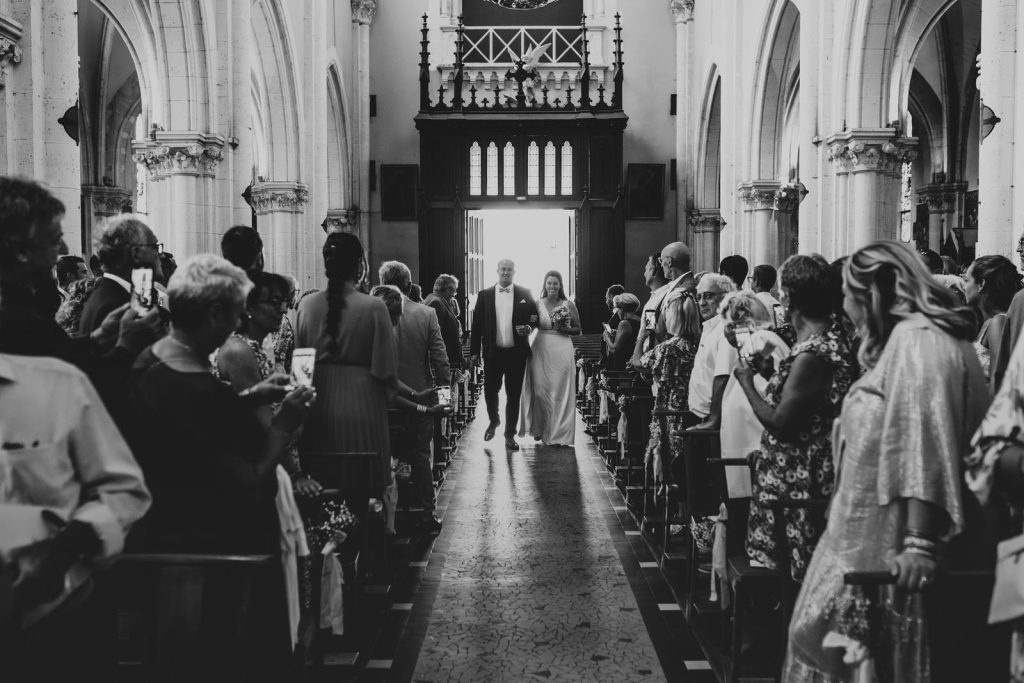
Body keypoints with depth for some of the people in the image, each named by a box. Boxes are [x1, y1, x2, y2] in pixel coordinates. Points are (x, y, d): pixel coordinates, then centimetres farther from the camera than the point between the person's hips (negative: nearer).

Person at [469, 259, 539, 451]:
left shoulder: (525, 294, 4)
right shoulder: (484, 295, 4)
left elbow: (535, 318, 11)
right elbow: (476, 325, 3)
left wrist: (528, 327, -11)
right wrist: (474, 352, -1)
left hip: (516, 353, 0)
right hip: (493, 352, 0)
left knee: (514, 395, 5)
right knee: (489, 391, 4)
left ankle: (510, 435, 17)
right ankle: (493, 421, 34)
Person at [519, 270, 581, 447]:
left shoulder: (569, 305, 2)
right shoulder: (537, 304, 4)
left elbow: (578, 329, 7)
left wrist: (564, 329, -10)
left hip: (561, 350, -1)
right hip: (540, 349, 1)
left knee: (560, 391, 1)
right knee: (539, 390, 1)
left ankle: (559, 433, 9)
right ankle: (540, 428, 18)